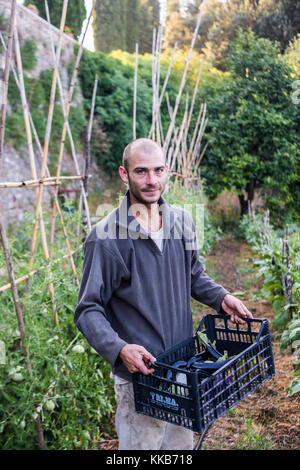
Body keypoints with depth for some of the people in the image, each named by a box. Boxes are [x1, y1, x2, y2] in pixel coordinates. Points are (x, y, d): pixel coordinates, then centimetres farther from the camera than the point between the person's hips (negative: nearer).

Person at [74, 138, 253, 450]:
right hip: (139, 372, -5)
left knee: (182, 442, 24)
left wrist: (221, 297, -1)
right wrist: (119, 349, -30)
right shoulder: (105, 237, -18)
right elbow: (88, 310, -15)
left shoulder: (181, 222, 0)